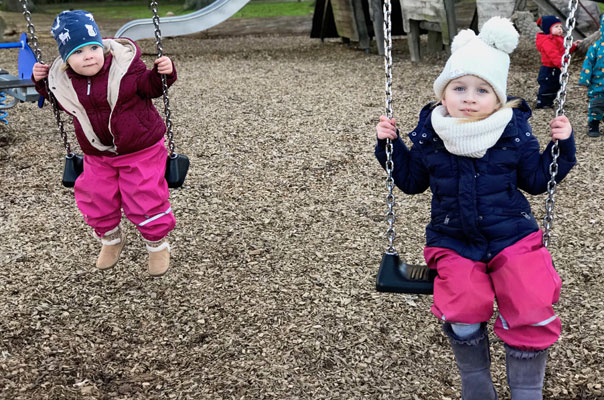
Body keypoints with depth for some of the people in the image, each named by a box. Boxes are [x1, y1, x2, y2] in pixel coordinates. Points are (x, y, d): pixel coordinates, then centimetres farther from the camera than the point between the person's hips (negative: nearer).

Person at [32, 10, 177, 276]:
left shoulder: (124, 65, -17)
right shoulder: (63, 80, -6)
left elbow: (150, 86, -6)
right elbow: (60, 101, 16)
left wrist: (163, 73, -25)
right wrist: (42, 82, 2)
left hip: (141, 150, -4)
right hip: (98, 156, 4)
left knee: (146, 200, -2)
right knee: (96, 201, 11)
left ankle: (158, 244, 25)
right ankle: (111, 239, 42)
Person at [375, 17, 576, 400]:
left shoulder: (516, 131, 0)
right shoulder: (429, 133, 1)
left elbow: (537, 179, 9)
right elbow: (411, 180, 12)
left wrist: (562, 145, -3)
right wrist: (390, 144, 3)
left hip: (512, 235, 0)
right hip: (454, 241, 0)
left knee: (531, 307, -19)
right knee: (464, 306, -24)